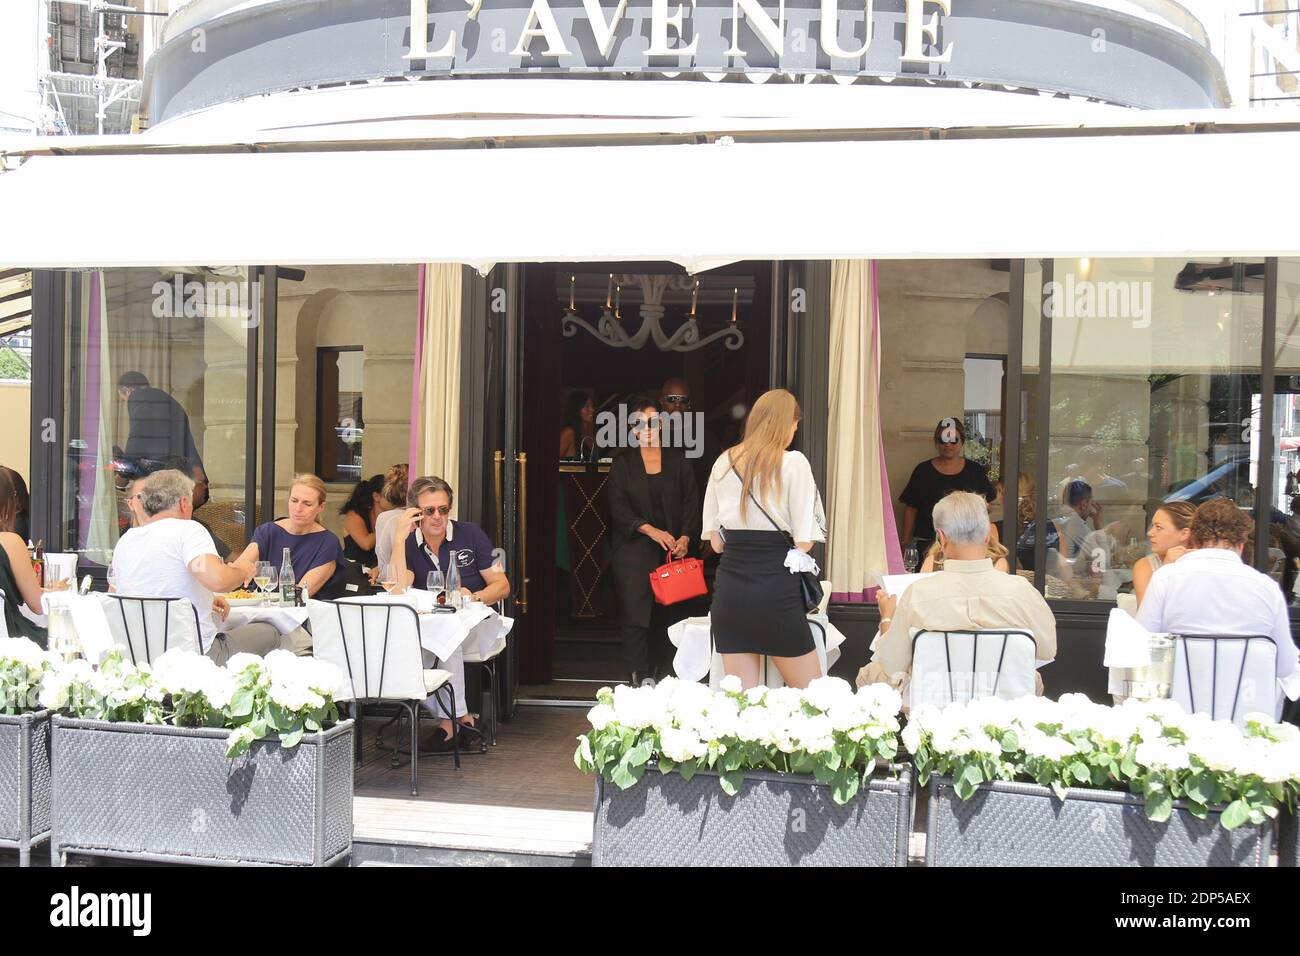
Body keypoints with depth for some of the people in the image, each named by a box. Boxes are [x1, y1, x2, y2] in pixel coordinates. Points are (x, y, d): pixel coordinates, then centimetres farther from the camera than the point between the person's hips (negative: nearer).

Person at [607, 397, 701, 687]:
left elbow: (692, 501, 5)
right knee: (635, 612, -11)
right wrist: (651, 530, -14)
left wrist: (685, 537, -10)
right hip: (634, 550, -1)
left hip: (673, 549, 1)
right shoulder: (623, 464, 7)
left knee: (666, 614, 1)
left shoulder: (678, 459, 10)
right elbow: (618, 508, -1)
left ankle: (660, 673, 10)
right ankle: (640, 676, -10)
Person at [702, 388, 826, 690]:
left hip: (729, 588, 5)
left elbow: (716, 542, 10)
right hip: (776, 588, -5)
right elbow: (804, 541, -7)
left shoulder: (723, 463, 9)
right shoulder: (793, 463, -4)